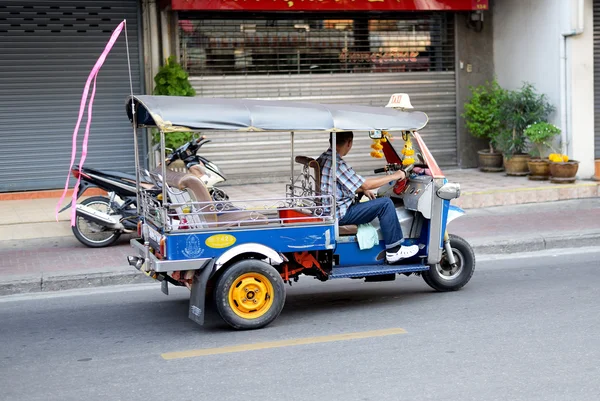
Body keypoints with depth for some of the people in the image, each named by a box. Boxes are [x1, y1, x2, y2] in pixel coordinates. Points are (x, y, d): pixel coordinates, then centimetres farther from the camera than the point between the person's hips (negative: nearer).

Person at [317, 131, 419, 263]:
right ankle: (393, 251, -6)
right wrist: (394, 176, -9)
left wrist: (363, 190, 13)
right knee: (386, 204, -12)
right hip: (340, 215, -11)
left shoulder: (323, 159, 9)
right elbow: (366, 184, -18)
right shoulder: (336, 163, -21)